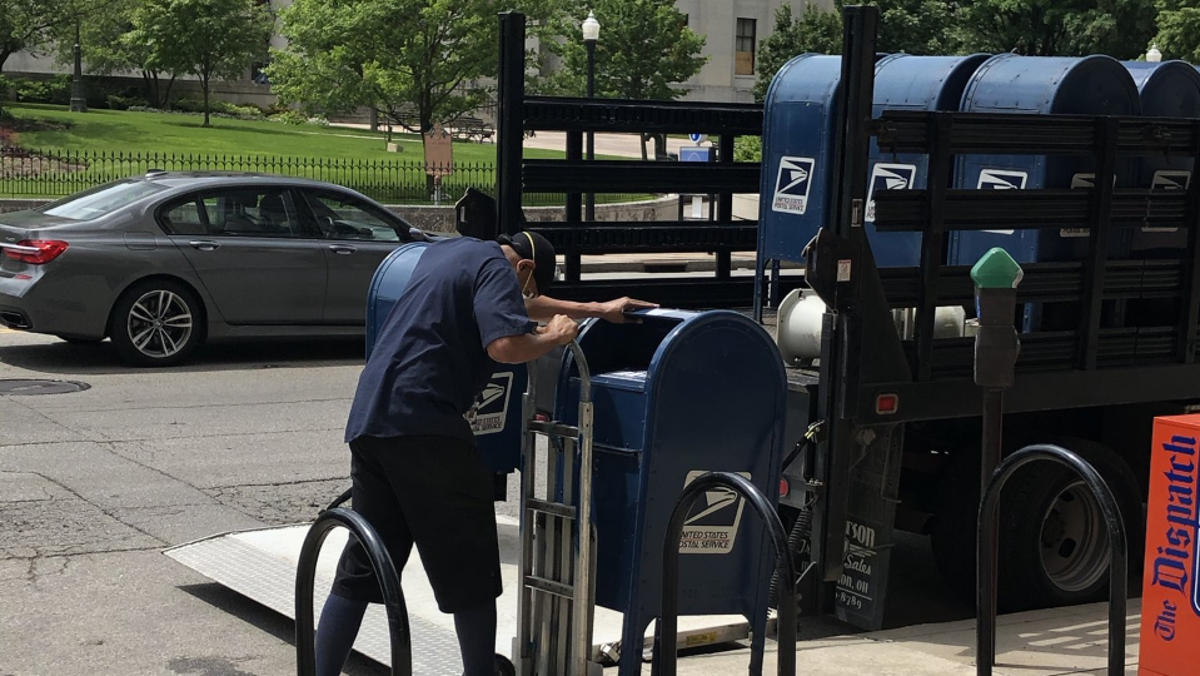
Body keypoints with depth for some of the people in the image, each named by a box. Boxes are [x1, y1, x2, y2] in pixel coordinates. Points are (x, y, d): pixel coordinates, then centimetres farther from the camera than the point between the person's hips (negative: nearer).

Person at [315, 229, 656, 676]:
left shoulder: (448, 250, 26)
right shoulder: (495, 267, -3)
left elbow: (506, 305, 39)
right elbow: (506, 345, -21)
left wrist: (597, 311, 42)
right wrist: (554, 336, 0)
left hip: (370, 419, 9)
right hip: (424, 424, -9)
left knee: (359, 571, 12)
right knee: (469, 572, 4)